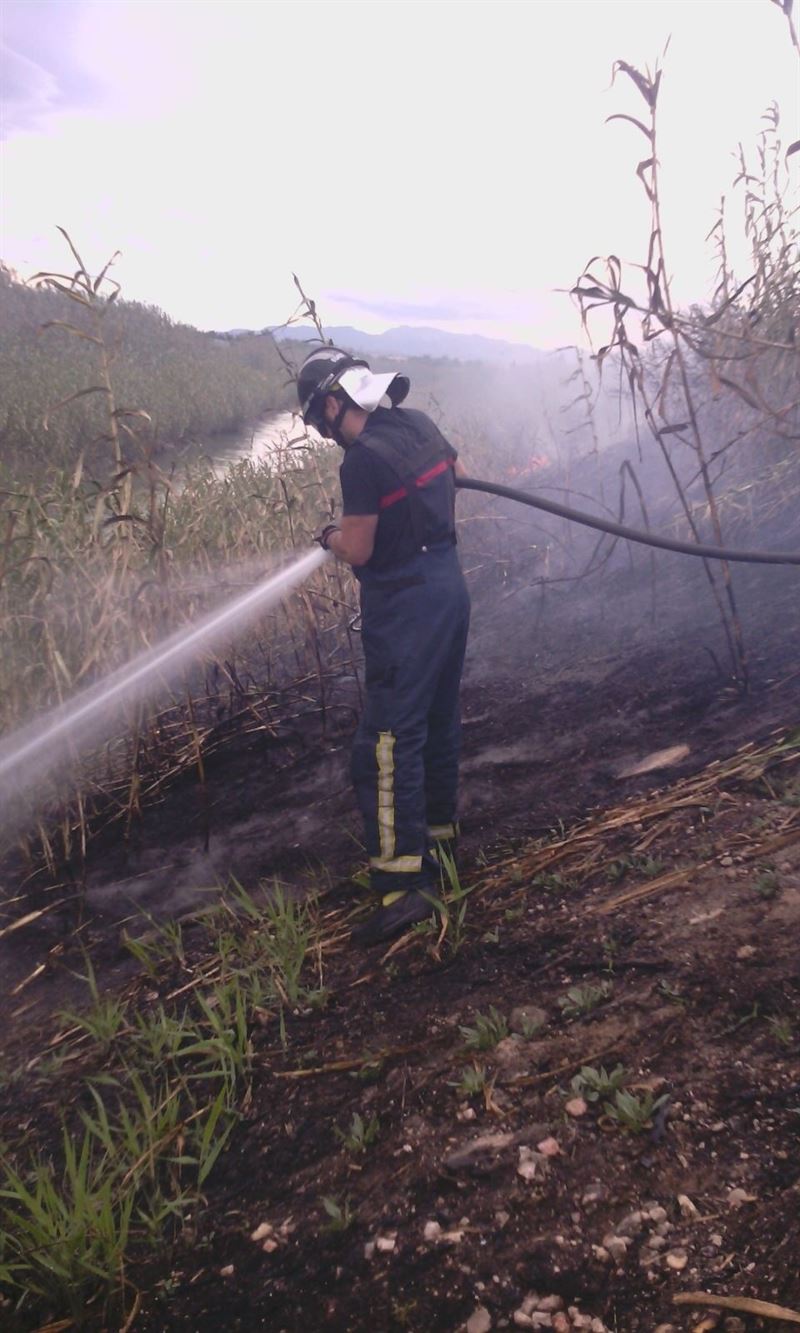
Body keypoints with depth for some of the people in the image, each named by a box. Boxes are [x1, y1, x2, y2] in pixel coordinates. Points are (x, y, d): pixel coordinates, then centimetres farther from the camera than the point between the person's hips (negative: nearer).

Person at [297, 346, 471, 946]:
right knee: (439, 721, 21)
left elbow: (358, 551, -15)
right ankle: (439, 829, 37)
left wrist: (332, 536, 6)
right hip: (450, 587, 9)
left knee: (387, 744, -7)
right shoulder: (418, 424, 6)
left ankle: (404, 883, -7)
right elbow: (456, 469, 25)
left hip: (404, 608, -9)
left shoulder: (363, 459, -19)